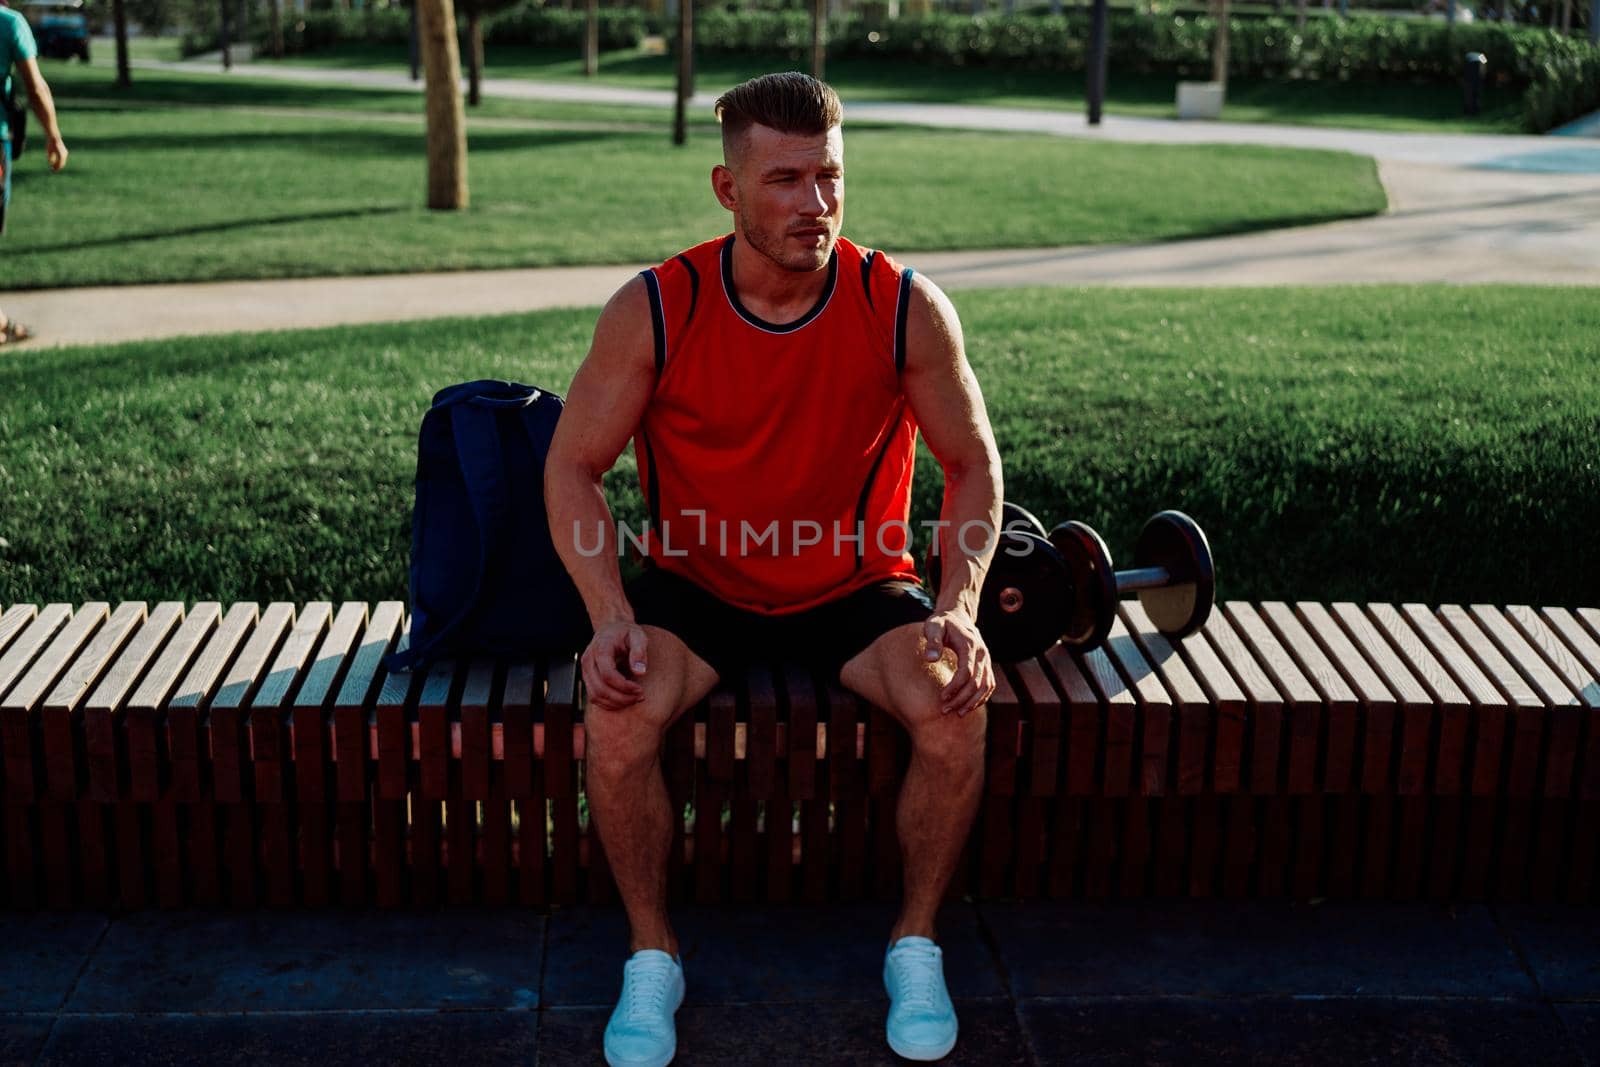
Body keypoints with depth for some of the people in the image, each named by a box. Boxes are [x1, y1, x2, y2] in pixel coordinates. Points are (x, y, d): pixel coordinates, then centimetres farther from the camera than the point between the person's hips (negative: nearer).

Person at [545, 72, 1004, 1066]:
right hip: (698, 585, 0)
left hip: (856, 587, 1)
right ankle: (653, 955, -3)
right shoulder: (653, 310, -14)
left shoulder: (906, 308, -13)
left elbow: (973, 463, -2)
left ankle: (918, 944, 0)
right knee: (617, 716, -28)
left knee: (957, 710, -26)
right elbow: (573, 467, -7)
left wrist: (959, 607, -18)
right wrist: (611, 617, -22)